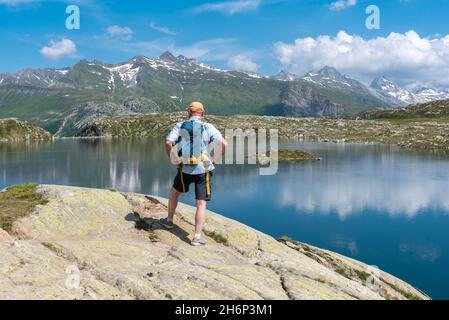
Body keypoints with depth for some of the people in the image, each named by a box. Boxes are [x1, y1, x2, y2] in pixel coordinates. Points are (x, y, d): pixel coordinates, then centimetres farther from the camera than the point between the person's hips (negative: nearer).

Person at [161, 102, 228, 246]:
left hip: (185, 169, 2)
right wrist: (214, 159, 1)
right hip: (202, 170, -1)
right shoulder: (208, 127, -1)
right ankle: (197, 237, -1)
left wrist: (173, 160, 1)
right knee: (201, 204, 4)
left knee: (175, 191, 29)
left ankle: (169, 220, 42)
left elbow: (168, 143, -11)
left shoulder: (180, 126, 3)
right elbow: (224, 144, -11)